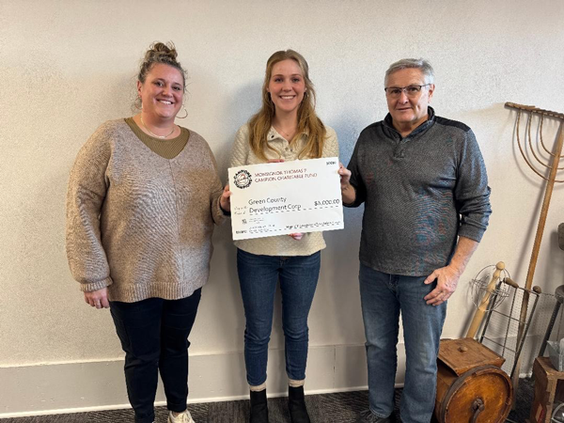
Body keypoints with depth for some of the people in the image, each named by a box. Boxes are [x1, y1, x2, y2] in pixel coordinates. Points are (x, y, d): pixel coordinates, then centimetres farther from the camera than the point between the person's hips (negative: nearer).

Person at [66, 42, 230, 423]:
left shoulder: (198, 144, 3)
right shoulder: (111, 138, -11)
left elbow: (212, 208, 9)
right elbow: (82, 205, -11)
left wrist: (224, 204, -16)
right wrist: (92, 277, -13)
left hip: (187, 277, 4)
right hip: (132, 281, -3)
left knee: (177, 346, 23)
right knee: (142, 357, 16)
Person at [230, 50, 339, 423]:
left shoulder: (325, 137, -3)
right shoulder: (249, 134, -4)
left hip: (304, 251, 1)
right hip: (256, 250, 0)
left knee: (297, 328, 20)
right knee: (258, 331, 16)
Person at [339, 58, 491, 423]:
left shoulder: (457, 138, -8)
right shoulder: (370, 137, 3)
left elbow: (477, 209, -7)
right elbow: (356, 197, 9)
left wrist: (455, 269, -11)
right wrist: (344, 184, -14)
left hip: (426, 274, -3)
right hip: (374, 269, 4)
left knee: (422, 359, 12)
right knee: (378, 346, 20)